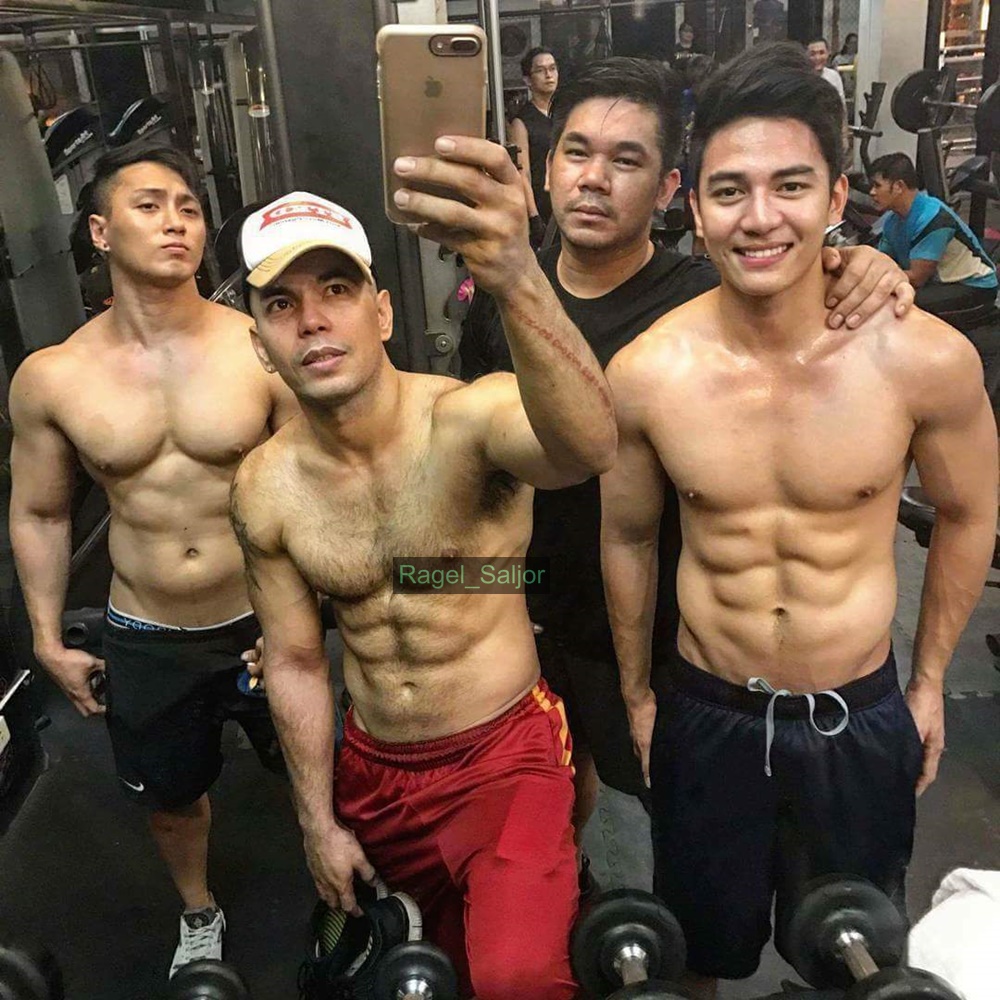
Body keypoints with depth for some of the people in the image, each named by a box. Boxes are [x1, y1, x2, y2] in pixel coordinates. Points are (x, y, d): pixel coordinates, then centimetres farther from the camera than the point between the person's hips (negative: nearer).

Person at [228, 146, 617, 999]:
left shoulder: (471, 418, -24)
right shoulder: (264, 489, -10)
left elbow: (586, 449, -49)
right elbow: (295, 661, 2)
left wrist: (518, 284, -68)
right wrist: (318, 822, 8)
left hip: (506, 752, -4)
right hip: (373, 770, 5)